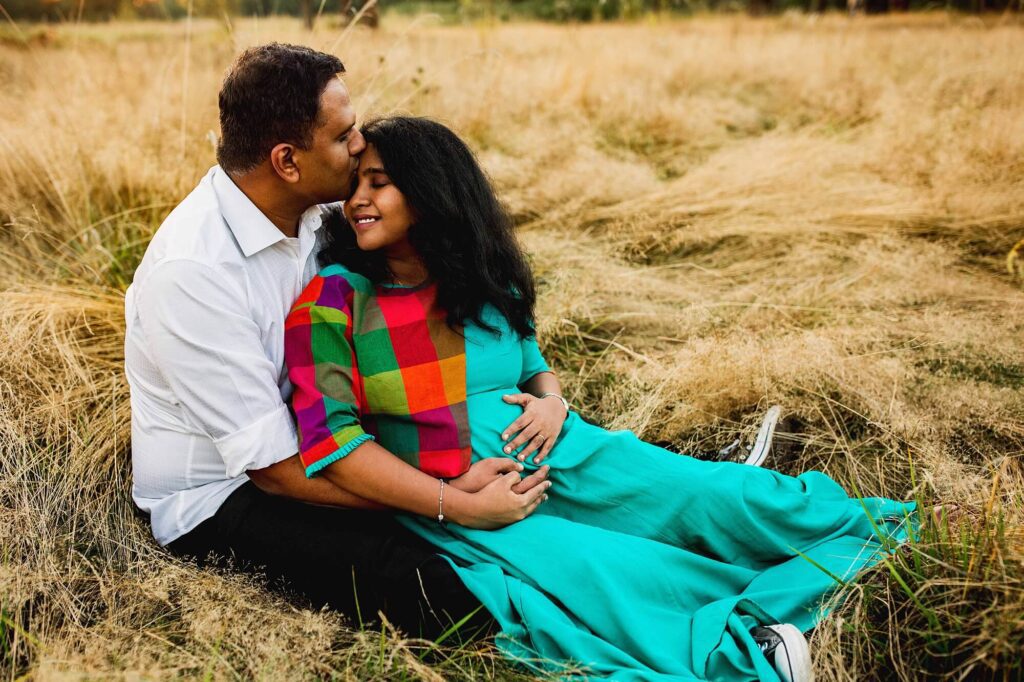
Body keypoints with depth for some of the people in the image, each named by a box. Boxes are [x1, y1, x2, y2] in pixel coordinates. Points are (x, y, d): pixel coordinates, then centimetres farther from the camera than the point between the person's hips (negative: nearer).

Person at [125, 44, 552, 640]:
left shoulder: (316, 213, -5)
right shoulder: (191, 271, -28)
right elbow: (275, 468, -26)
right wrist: (455, 502, -27)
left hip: (303, 436, 7)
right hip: (217, 497, -7)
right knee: (442, 592, -26)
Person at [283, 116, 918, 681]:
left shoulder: (484, 277, 7)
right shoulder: (333, 299, -8)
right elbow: (331, 438, -13)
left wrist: (552, 401, -5)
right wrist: (459, 506, -17)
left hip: (556, 457, 5)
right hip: (446, 499, -4)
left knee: (721, 497, -11)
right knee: (599, 576, -30)